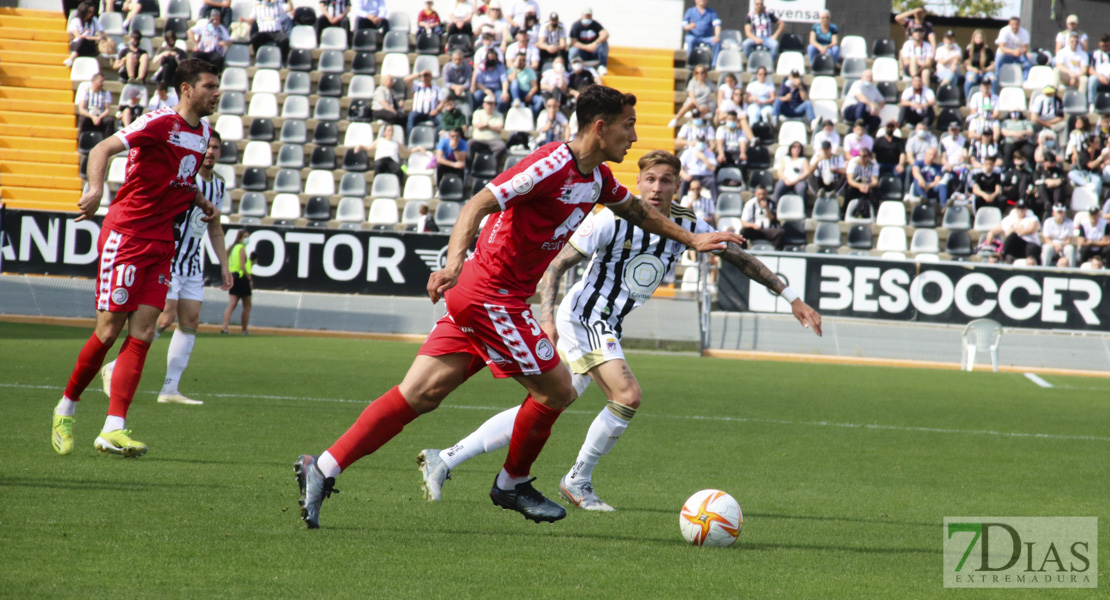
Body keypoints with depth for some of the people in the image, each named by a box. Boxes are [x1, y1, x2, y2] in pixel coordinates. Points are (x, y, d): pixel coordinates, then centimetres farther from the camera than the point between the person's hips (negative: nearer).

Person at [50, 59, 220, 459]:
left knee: (143, 332, -3)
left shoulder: (203, 132, 12)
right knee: (110, 329, -5)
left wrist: (201, 202, 13)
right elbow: (103, 149, -22)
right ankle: (65, 411, 14)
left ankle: (114, 429, -7)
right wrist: (95, 188, -40)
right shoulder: (161, 123, -13)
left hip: (162, 242, 7)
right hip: (126, 233, -7)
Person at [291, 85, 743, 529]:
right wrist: (455, 262, -38)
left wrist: (691, 239, 36)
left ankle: (322, 470, -2)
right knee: (557, 389, 1)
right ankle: (513, 485, 20)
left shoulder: (596, 178, 12)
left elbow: (637, 210, 33)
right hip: (492, 295, -9)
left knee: (419, 395, 3)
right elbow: (479, 204, -24)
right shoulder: (551, 166, -17)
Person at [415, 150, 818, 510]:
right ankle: (579, 481, -6)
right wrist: (547, 315, -29)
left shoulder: (687, 225, 1)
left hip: (606, 329, 7)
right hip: (583, 318, -7)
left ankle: (443, 461, 10)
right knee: (628, 396, -23)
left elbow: (739, 257, 10)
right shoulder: (614, 219, -17)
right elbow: (557, 263, -15)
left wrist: (792, 298, 9)